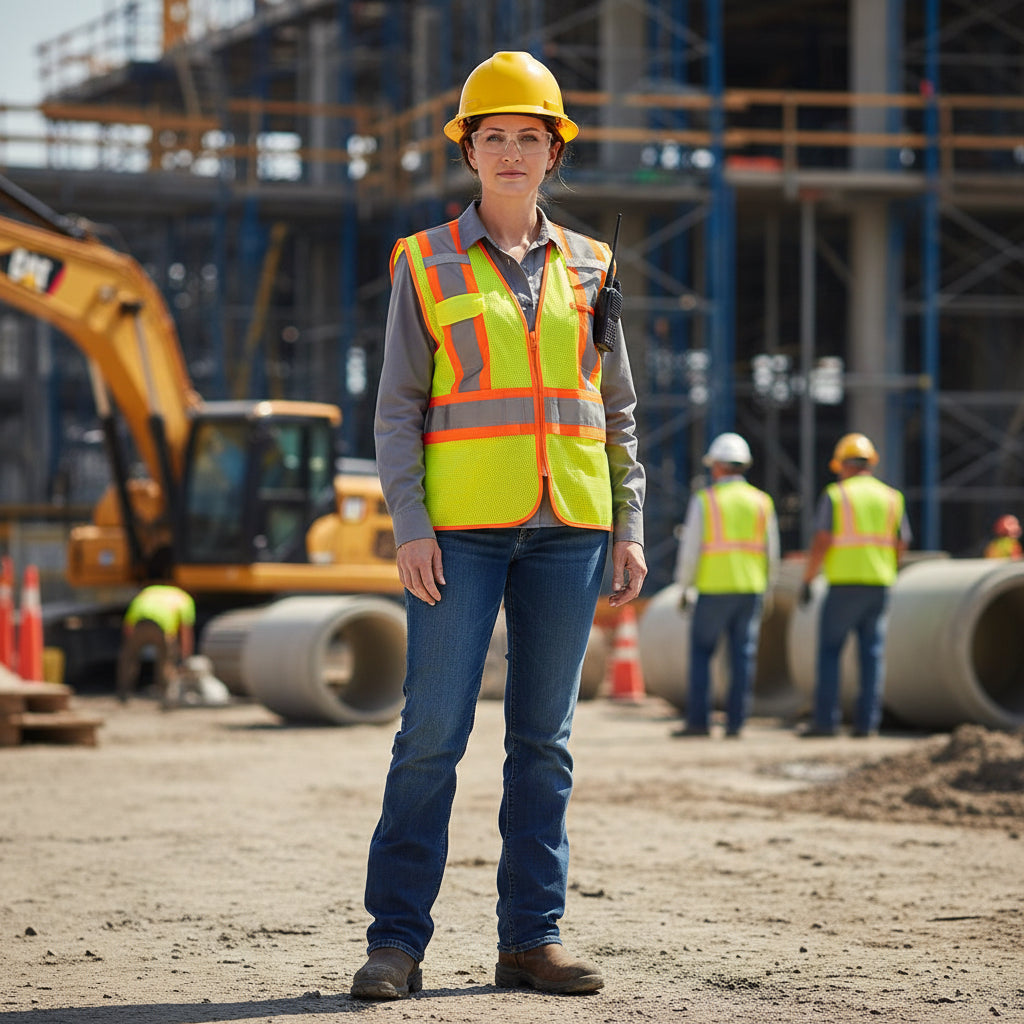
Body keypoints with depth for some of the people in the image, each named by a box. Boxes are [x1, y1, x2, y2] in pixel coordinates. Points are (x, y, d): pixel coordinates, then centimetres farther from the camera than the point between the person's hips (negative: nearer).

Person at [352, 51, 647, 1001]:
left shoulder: (586, 267, 13)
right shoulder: (427, 265, 5)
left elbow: (617, 407, 14)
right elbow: (398, 407, 1)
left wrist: (629, 525, 7)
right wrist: (409, 526, -10)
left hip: (566, 528, 3)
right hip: (460, 526, -3)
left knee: (544, 737, 5)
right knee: (432, 730, -7)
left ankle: (531, 937, 10)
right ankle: (396, 941, -3)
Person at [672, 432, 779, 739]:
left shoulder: (704, 501, -4)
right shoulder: (762, 502, 7)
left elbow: (690, 549, -6)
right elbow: (771, 552, 8)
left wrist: (683, 587, 3)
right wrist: (766, 588, 18)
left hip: (714, 588, -3)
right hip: (751, 588, 3)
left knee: (701, 653, 5)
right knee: (743, 656, 4)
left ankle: (698, 721, 0)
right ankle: (735, 722, 1)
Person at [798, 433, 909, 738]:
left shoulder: (835, 495, -4)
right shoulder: (891, 497, 10)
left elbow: (821, 542, -10)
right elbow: (901, 543, 11)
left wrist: (806, 581, -3)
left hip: (844, 585, -4)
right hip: (879, 586, 4)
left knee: (829, 652, 2)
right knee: (872, 654, 5)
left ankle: (825, 721, -3)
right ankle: (867, 722, 0)